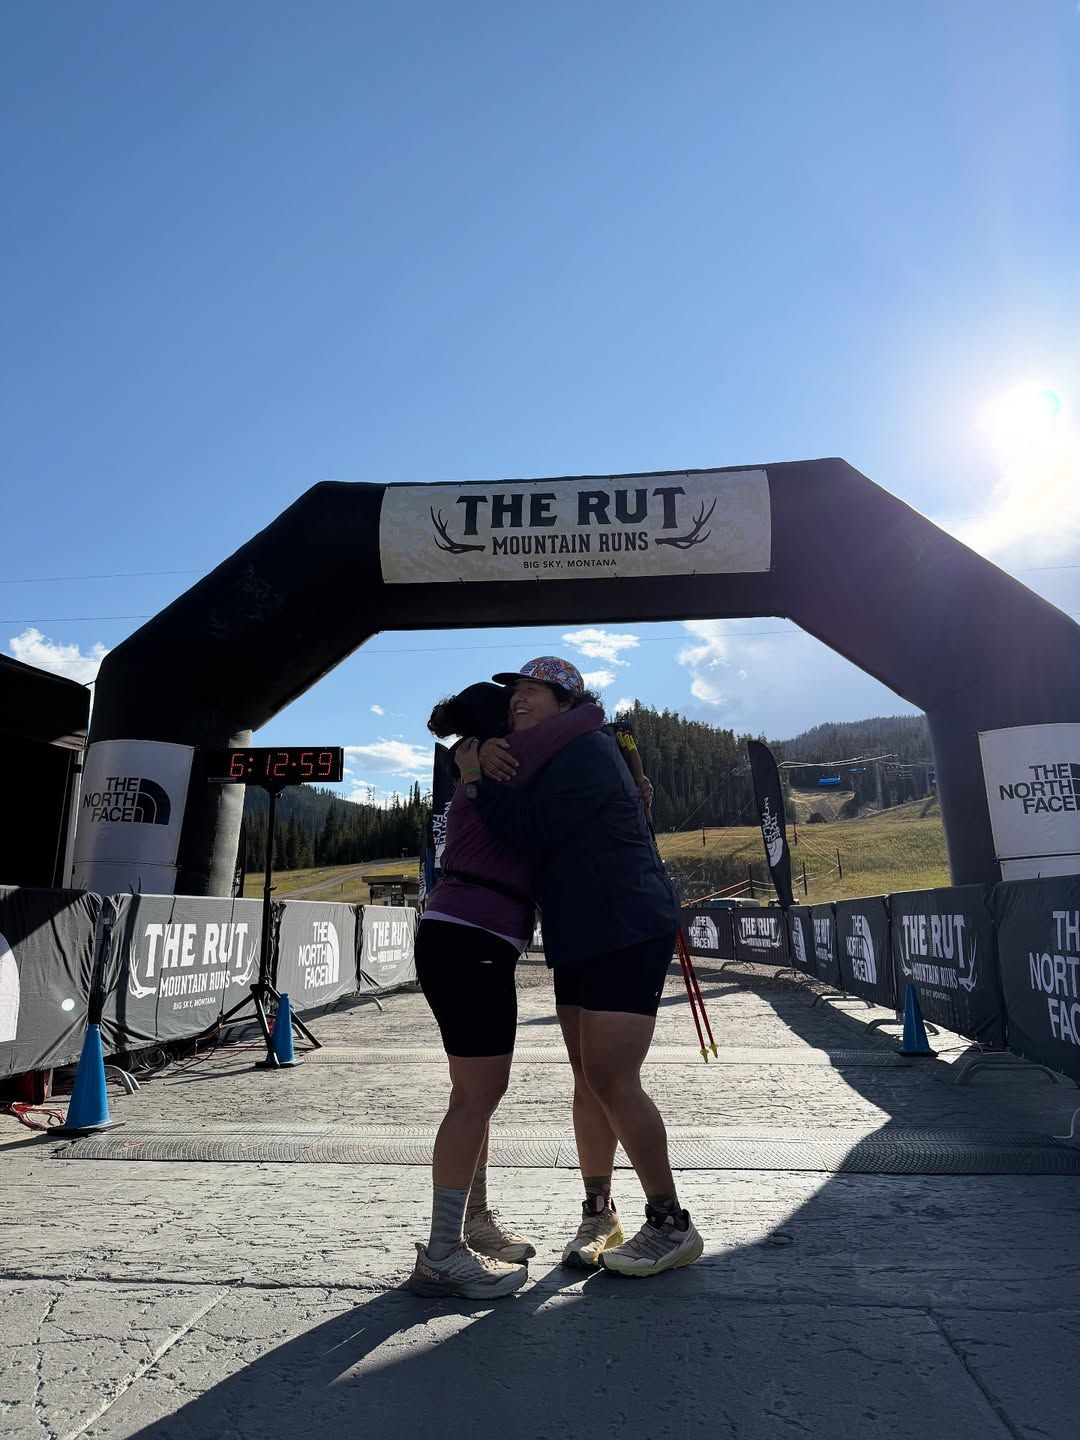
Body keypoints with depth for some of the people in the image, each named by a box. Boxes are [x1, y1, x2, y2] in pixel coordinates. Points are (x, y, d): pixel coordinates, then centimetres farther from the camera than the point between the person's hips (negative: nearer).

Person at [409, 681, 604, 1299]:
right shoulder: (502, 762, -7)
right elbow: (588, 718, -13)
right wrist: (594, 713, 11)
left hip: (469, 945, 10)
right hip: (467, 945, -10)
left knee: (483, 1092, 17)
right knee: (477, 1096, -5)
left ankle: (476, 1220, 30)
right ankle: (441, 1255, 3)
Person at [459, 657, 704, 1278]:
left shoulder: (585, 750, -16)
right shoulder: (543, 759, 15)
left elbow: (528, 829, -25)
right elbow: (469, 752, 17)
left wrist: (477, 777, -14)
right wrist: (482, 752, -6)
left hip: (629, 933, -9)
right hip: (581, 938, 10)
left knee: (611, 1078, -10)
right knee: (589, 1079, 12)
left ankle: (672, 1225, 6)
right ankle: (600, 1214, 26)